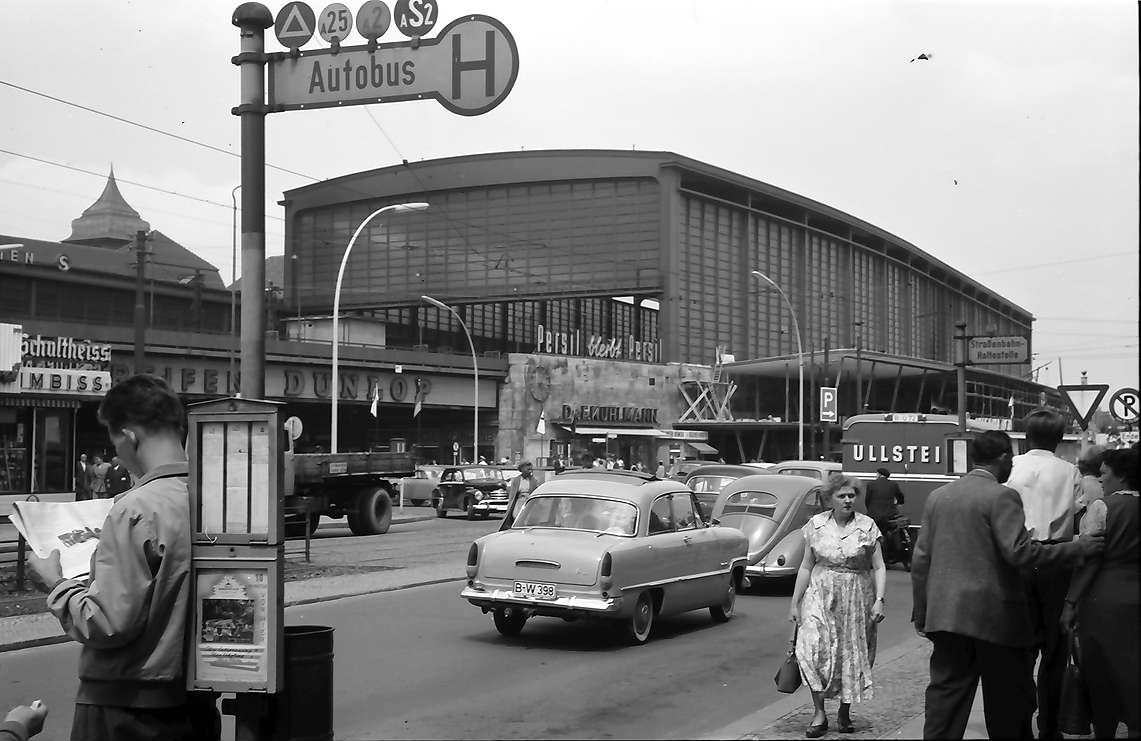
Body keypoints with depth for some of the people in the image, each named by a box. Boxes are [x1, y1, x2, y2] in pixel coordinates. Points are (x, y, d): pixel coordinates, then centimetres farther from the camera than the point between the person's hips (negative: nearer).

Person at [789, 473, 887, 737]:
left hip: (856, 599, 0)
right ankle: (819, 713, -9)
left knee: (852, 655, 5)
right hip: (821, 596, 0)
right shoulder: (816, 525, 3)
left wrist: (879, 599, -13)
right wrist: (795, 602, 6)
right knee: (813, 649, -16)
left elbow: (878, 567, 0)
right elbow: (806, 566, 7)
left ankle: (845, 711, 25)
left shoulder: (867, 526, -1)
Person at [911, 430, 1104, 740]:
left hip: (945, 614, 5)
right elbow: (1019, 552, -20)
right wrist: (1078, 549, -12)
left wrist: (921, 613, 16)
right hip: (994, 613, -5)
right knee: (1008, 703, 7)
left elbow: (921, 560, 10)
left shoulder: (937, 496, 10)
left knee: (946, 693, 6)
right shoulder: (1002, 497, -10)